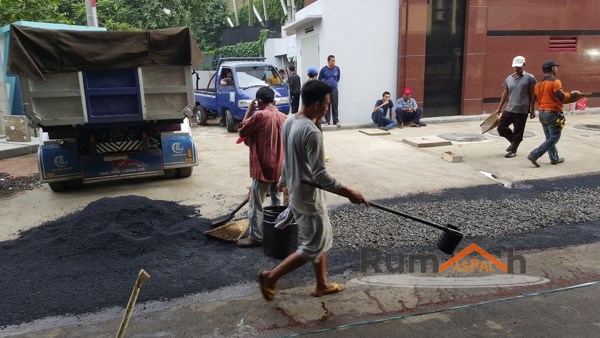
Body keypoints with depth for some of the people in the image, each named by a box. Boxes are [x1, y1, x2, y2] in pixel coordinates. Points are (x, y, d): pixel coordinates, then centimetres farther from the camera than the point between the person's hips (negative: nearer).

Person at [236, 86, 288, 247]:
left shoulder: (259, 115, -15)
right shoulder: (283, 117, 5)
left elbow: (241, 131, -2)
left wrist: (249, 111, 2)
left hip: (263, 167, -7)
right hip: (279, 167, 7)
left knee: (256, 204, 3)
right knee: (278, 202, 17)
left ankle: (255, 237, 9)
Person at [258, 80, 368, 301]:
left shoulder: (289, 122, 3)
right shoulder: (311, 132, -26)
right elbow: (320, 176, -28)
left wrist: (284, 180, 31)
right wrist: (349, 193, -23)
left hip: (297, 192, 10)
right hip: (309, 197, -10)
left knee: (321, 240, 21)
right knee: (313, 247, 5)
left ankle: (322, 285, 34)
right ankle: (270, 277, 12)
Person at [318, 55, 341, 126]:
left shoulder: (337, 69, 3)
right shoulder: (324, 69, -2)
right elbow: (319, 79, 9)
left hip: (334, 89, 1)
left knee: (335, 106, 2)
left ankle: (336, 120, 9)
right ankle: (327, 121, 10)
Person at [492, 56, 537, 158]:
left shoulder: (529, 78, -2)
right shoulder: (509, 78, 11)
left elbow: (532, 95, -1)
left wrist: (532, 110, -3)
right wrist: (499, 108, 15)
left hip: (522, 111, -5)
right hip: (509, 109, 5)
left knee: (518, 133, 2)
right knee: (501, 127, 3)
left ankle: (513, 150, 16)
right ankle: (513, 141, 27)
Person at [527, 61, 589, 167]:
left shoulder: (538, 84, 10)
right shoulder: (555, 82, -14)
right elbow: (562, 97, -22)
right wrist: (572, 94, -8)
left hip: (542, 113, 8)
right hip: (553, 114, -8)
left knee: (549, 137, 16)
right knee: (554, 138, -2)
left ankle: (554, 159, 23)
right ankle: (534, 155, -12)